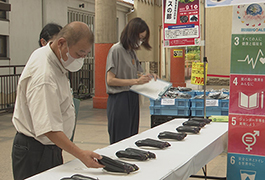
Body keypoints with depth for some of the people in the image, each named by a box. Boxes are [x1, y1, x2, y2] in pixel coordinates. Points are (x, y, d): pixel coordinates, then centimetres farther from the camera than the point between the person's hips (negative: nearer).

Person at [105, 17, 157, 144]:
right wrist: (136, 81, -19)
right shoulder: (116, 50, -11)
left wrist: (148, 76, 2)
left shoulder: (132, 52, 14)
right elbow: (110, 80, -15)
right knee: (120, 140, -3)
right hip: (119, 100, -8)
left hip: (132, 100, 8)